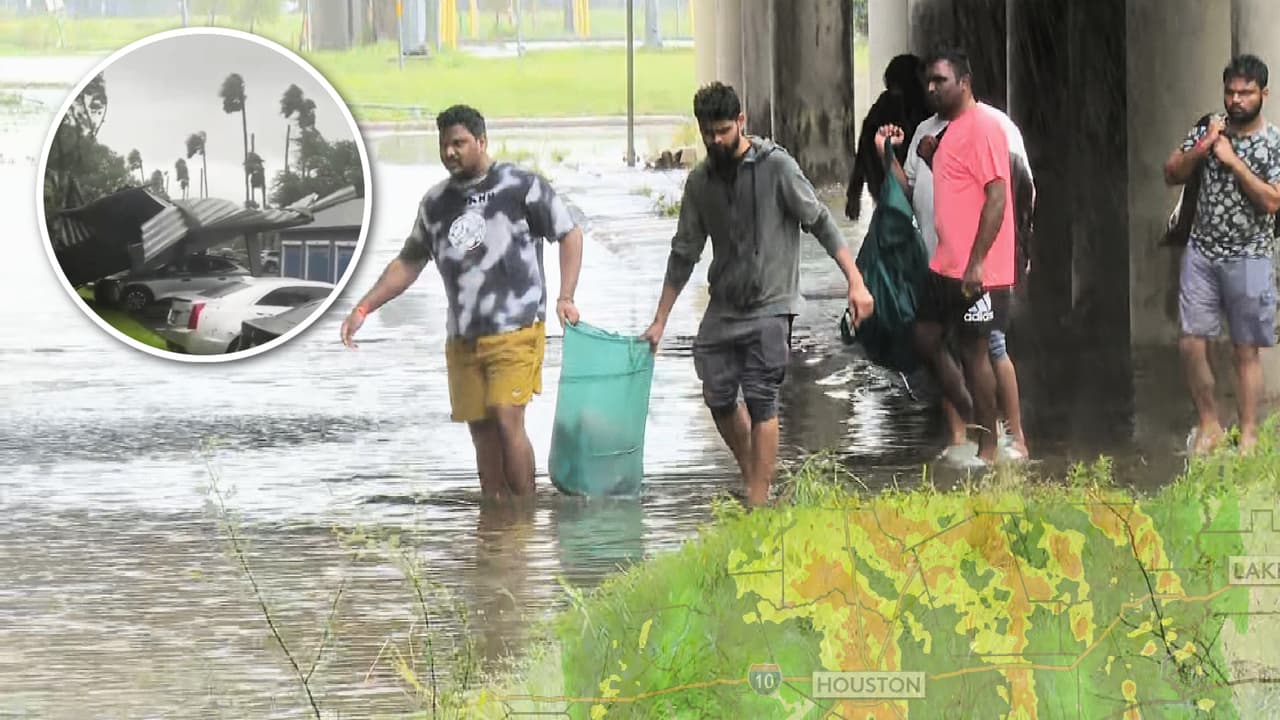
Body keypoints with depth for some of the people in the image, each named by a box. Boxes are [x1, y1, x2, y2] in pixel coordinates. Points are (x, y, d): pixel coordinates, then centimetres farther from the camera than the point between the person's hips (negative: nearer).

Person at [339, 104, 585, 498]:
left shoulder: (521, 186, -3)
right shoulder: (436, 202, 12)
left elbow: (570, 235, 3)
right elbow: (408, 264, 20)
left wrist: (565, 298, -7)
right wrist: (362, 309, 12)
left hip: (516, 330, -5)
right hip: (463, 338, 5)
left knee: (507, 420, -16)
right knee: (481, 429, 4)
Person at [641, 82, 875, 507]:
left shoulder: (776, 166, -7)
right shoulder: (700, 181, 8)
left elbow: (820, 223, -5)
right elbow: (684, 253, 15)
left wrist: (855, 281, -12)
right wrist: (660, 321, 15)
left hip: (769, 306, -5)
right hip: (723, 309, 5)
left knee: (760, 400, -11)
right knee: (719, 399, 5)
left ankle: (758, 502, -9)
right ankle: (753, 477, 27)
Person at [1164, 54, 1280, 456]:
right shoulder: (1208, 131, 7)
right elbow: (1172, 175, 7)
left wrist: (1234, 162, -18)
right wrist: (1202, 148, -9)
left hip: (1248, 259, -4)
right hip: (1201, 253, 4)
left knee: (1246, 350, 1)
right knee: (1191, 343, 0)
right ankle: (1209, 426, 15)